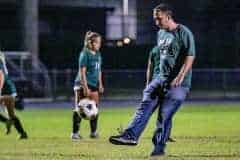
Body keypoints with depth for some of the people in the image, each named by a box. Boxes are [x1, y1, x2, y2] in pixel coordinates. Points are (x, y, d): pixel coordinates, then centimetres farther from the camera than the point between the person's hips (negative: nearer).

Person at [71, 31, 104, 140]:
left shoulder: (98, 54, 10)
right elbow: (82, 72, -16)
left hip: (94, 85, 7)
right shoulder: (85, 54, -13)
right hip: (82, 84, -7)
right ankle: (75, 133, -1)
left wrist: (100, 84, 15)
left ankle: (93, 132, 13)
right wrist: (85, 87, -20)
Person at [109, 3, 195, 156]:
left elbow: (190, 57, -15)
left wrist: (179, 77, -21)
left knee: (165, 114, -8)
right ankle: (131, 135, -17)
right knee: (146, 105, -9)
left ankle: (159, 147, 1)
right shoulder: (161, 33, 15)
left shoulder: (184, 33, -9)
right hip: (161, 78, 7)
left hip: (179, 82, -7)